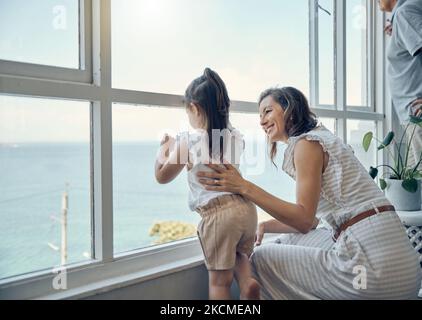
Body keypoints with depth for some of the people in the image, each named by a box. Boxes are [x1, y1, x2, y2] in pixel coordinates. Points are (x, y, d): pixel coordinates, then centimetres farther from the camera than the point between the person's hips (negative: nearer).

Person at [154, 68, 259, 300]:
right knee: (240, 255, 27)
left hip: (217, 213, -4)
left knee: (220, 280, 6)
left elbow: (161, 176, 7)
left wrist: (164, 148, 22)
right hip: (246, 207, 5)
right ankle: (248, 279, 6)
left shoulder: (188, 142, -5)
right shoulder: (236, 137, 6)